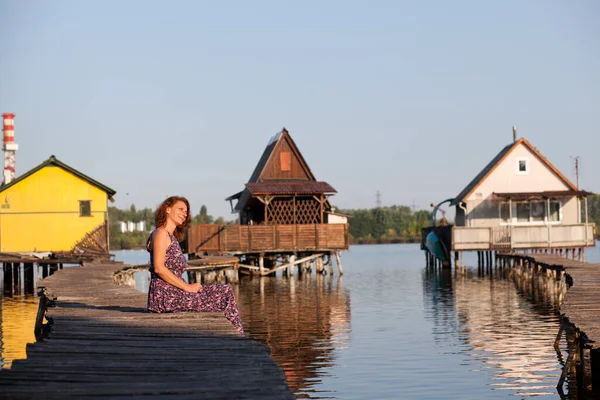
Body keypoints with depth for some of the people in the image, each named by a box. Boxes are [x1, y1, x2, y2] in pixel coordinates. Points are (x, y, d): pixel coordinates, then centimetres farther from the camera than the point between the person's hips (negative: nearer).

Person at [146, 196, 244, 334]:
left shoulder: (172, 237, 23)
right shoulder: (161, 233, -6)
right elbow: (159, 268, -17)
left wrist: (190, 286, 2)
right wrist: (187, 287, -14)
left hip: (174, 292, 9)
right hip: (165, 295, -9)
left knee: (226, 290, 2)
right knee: (225, 296, -10)